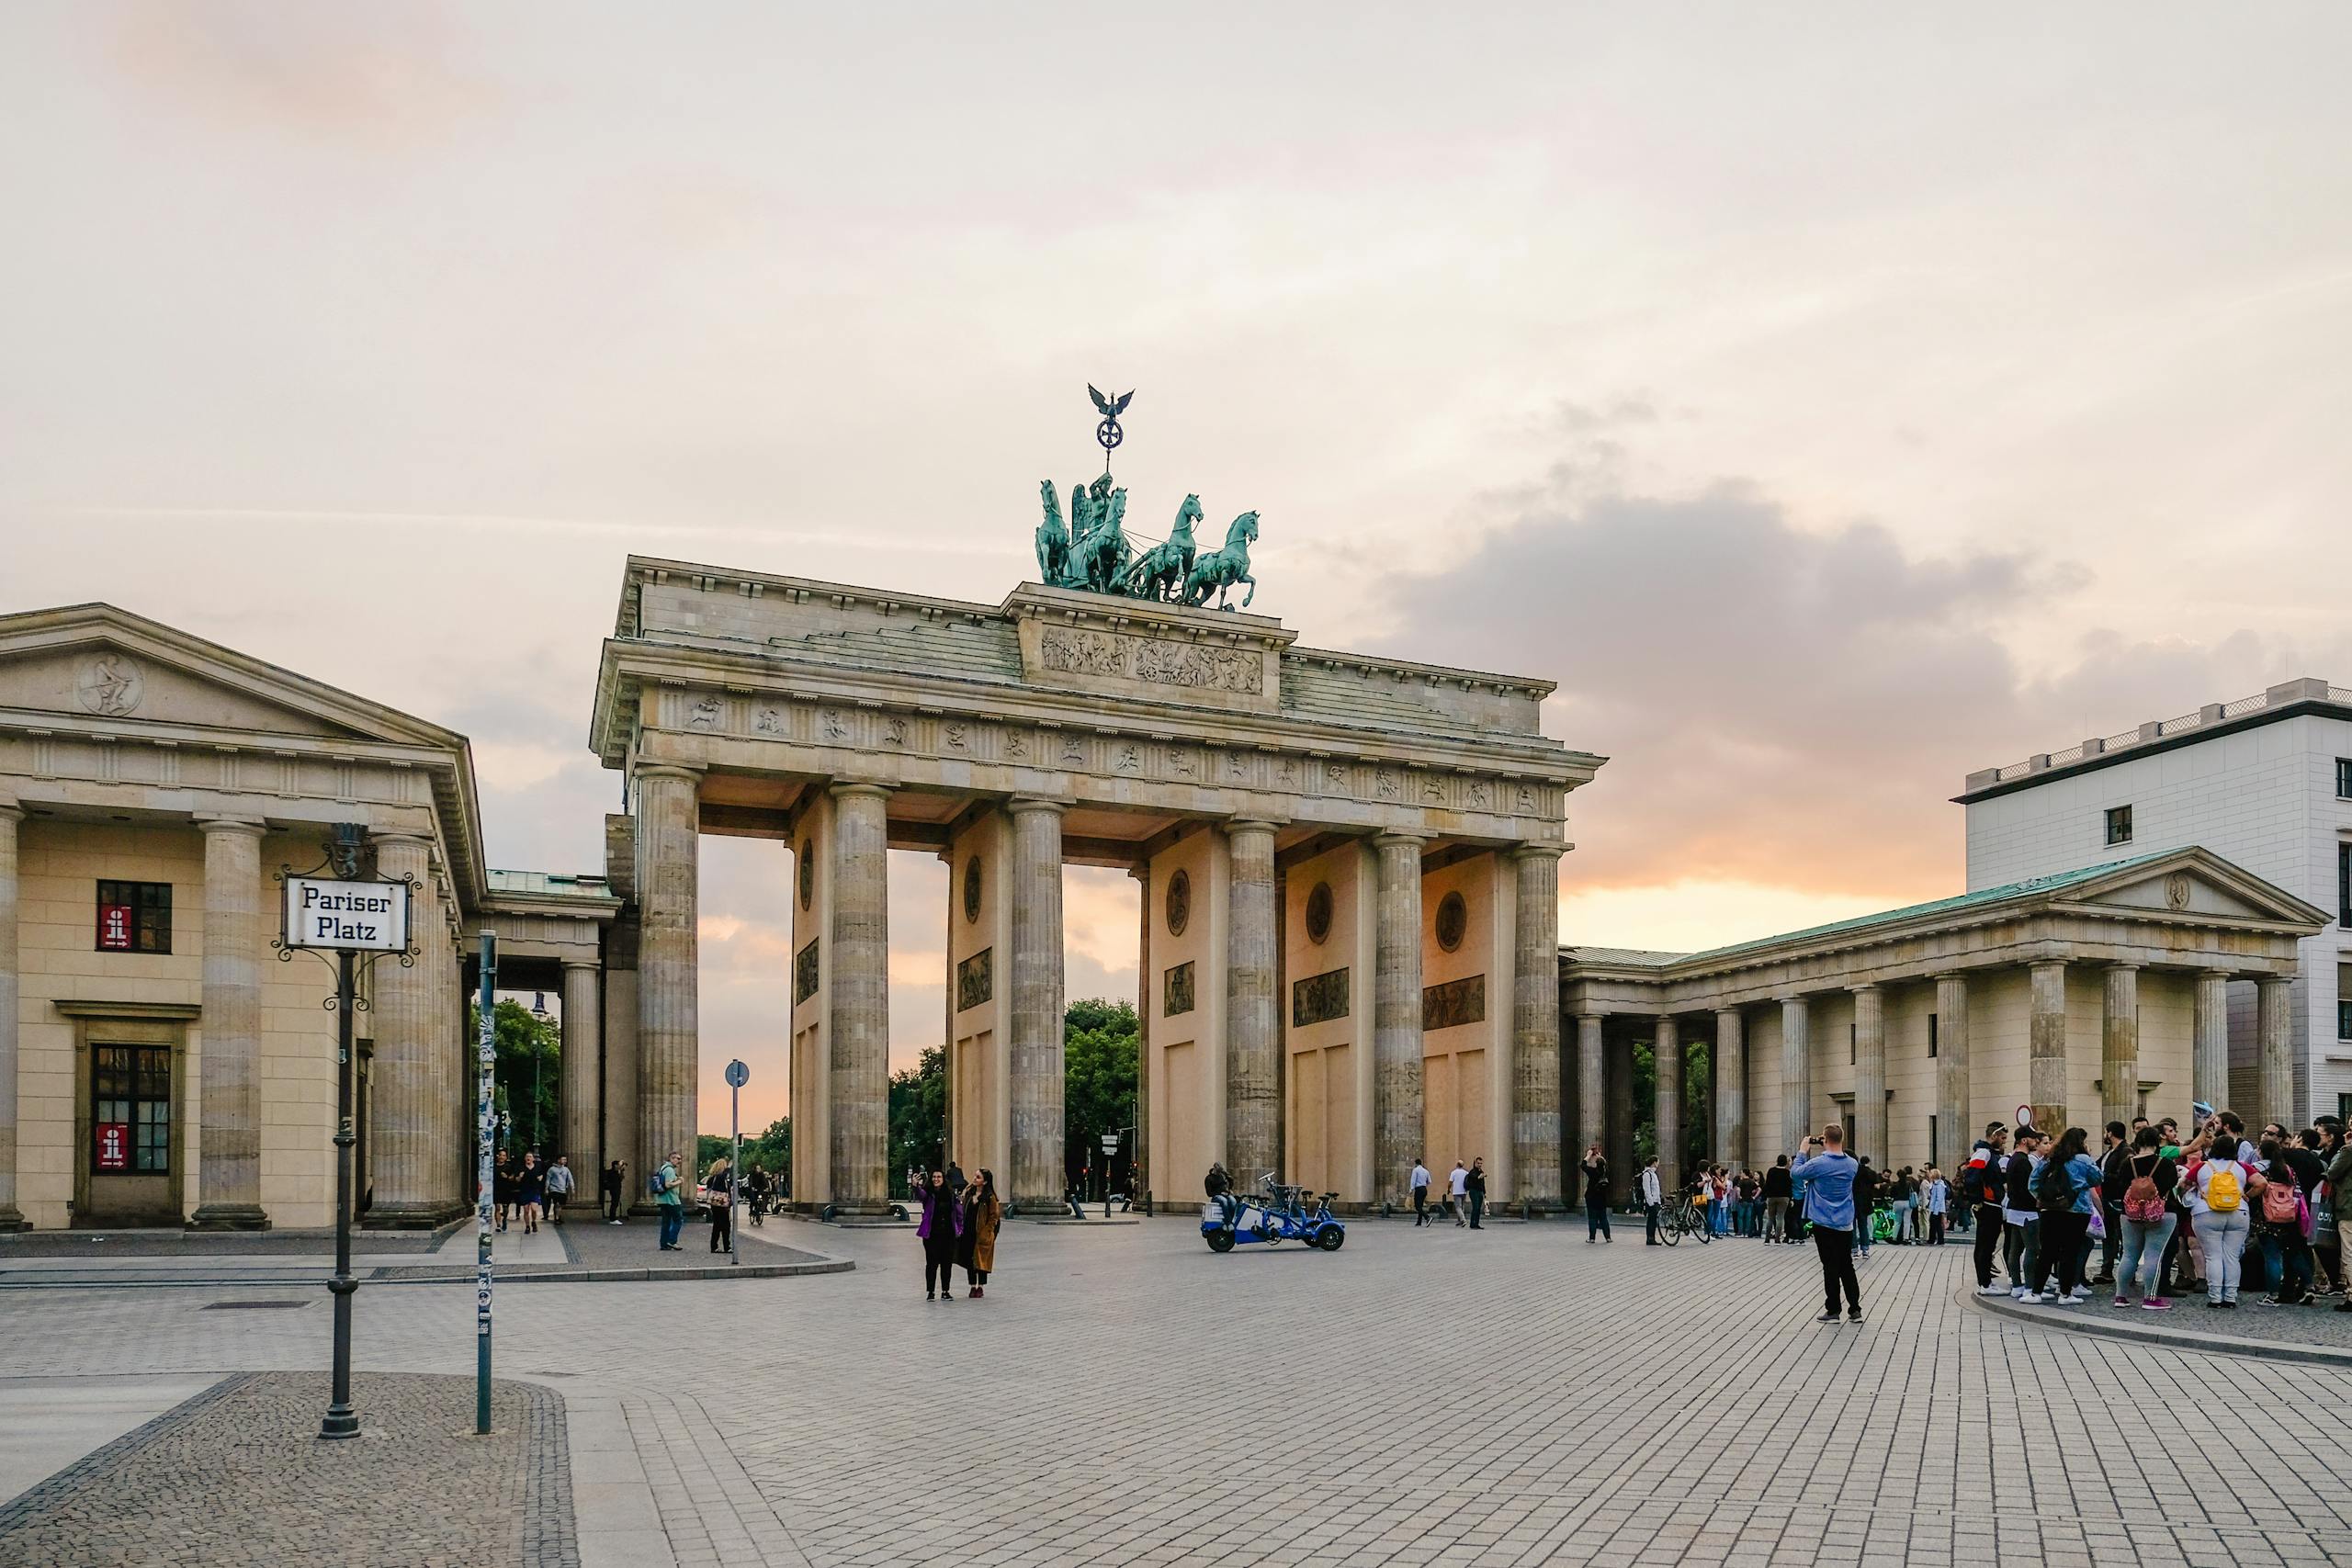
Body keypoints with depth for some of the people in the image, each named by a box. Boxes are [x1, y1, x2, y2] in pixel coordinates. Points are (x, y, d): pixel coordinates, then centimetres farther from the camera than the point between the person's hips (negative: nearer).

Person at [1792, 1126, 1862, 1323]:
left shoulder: (1818, 1163, -18)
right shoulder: (1852, 1164, -1)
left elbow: (1795, 1172, -3)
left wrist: (1804, 1151, 7)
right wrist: (1835, 1149, 15)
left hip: (1824, 1224, -4)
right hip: (1846, 1224, 4)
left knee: (1830, 1267, 2)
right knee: (1847, 1266, 12)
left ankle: (1833, 1311, 6)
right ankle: (1855, 1310, 12)